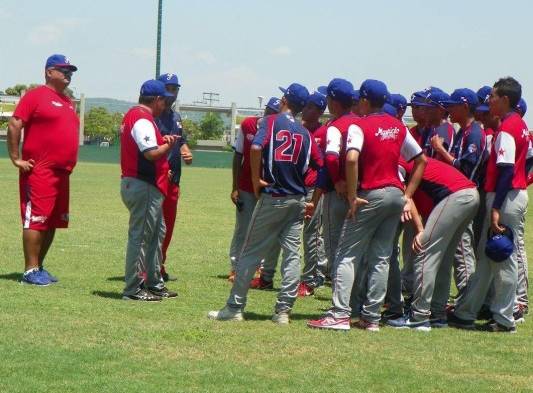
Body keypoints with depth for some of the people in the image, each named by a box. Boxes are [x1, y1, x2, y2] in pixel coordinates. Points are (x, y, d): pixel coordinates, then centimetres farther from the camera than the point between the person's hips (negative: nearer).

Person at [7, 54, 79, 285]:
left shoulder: (68, 102, 19)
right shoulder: (36, 96, -7)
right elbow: (14, 125, -12)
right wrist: (16, 159, -14)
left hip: (62, 172, 9)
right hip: (39, 171, -9)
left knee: (53, 222, 11)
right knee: (36, 220, -9)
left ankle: (39, 267, 19)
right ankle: (30, 271, -9)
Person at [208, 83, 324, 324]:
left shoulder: (272, 122, -3)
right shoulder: (305, 133, 8)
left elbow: (256, 148, -22)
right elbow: (321, 167, 2)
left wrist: (256, 179, -11)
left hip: (272, 198, -4)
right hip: (297, 201, 4)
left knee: (251, 252, 2)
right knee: (292, 255, 5)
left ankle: (234, 308, 3)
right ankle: (283, 311, 3)